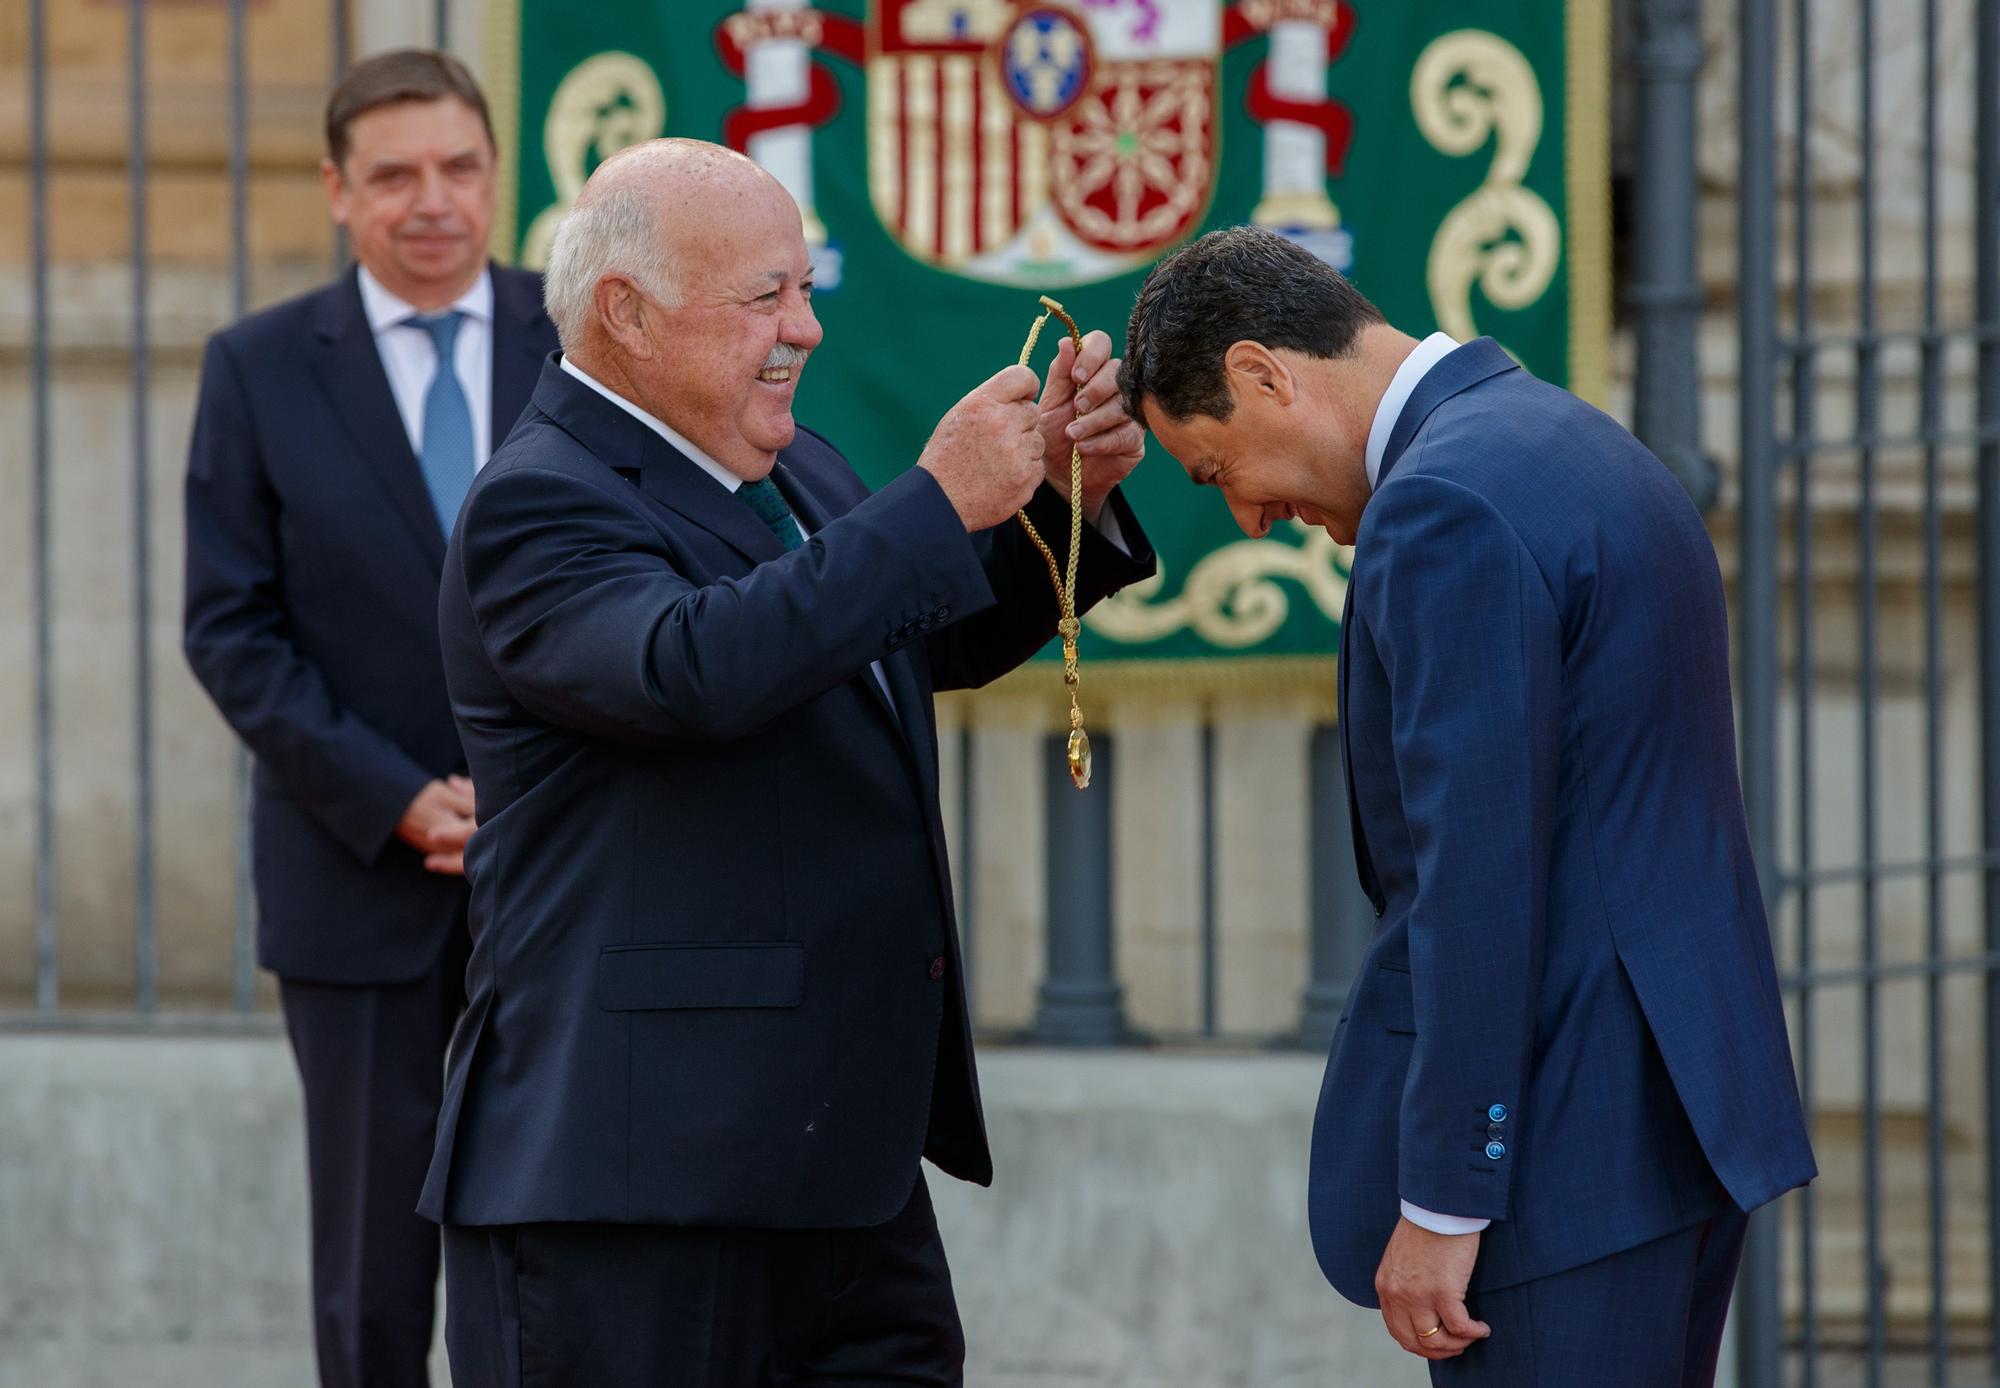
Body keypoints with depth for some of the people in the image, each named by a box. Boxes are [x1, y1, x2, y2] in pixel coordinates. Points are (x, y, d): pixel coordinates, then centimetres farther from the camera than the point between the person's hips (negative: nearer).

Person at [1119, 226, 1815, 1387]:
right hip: (1690, 1106, 10)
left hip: (1564, 1141, -10)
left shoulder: (1447, 508, -16)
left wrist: (1443, 1201, -17)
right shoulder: (1582, 448, 16)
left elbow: (1480, 877, -20)